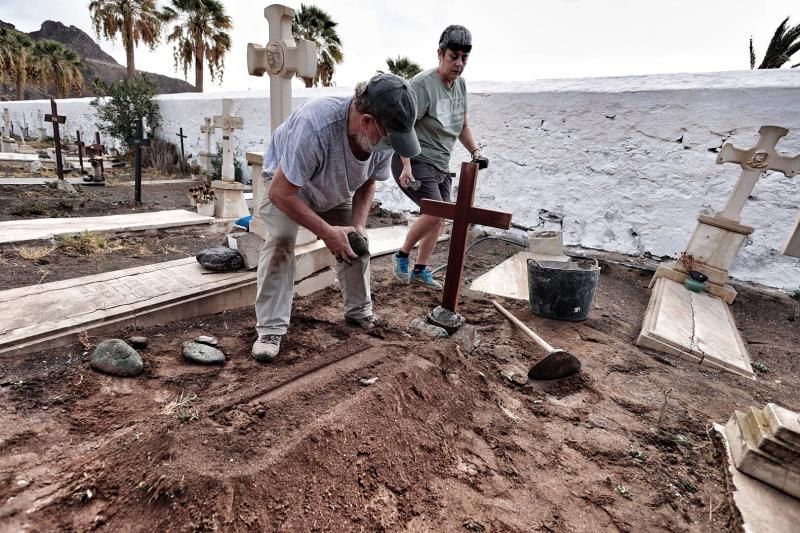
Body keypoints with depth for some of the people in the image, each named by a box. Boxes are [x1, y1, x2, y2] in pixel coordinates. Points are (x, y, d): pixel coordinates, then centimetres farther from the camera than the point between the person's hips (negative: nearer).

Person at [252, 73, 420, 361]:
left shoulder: (382, 135, -24)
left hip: (336, 191, 5)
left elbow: (367, 184, -7)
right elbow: (281, 192, -36)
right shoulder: (314, 125, -43)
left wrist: (358, 224, -22)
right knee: (280, 241, -24)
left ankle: (359, 312, 15)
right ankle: (270, 328, -14)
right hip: (286, 184, -4)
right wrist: (327, 232, -37)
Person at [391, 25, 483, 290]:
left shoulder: (460, 84, 10)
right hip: (414, 161, -8)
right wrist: (406, 166, -29)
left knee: (439, 218, 7)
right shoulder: (423, 83, -15)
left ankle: (420, 270, 22)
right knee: (435, 212, -20)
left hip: (440, 165, 9)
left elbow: (462, 125, 18)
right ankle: (402, 254, 5)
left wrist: (475, 151, 3)